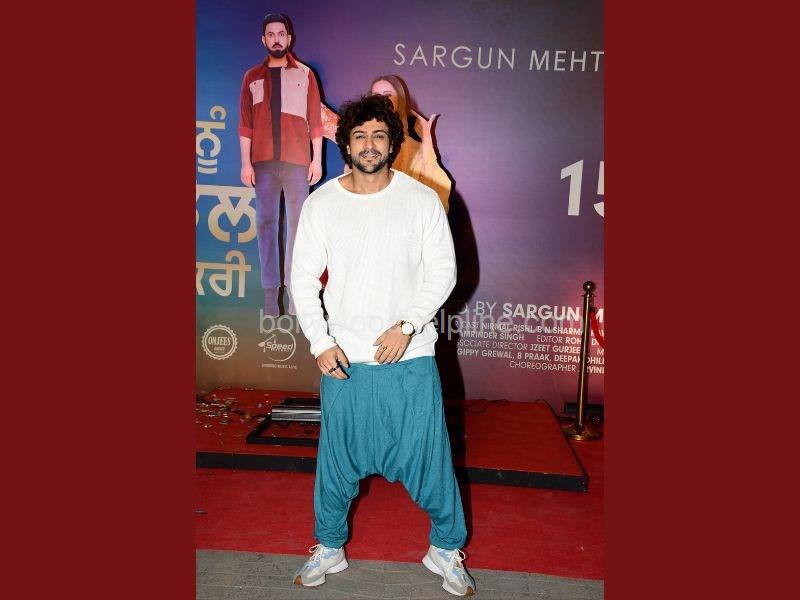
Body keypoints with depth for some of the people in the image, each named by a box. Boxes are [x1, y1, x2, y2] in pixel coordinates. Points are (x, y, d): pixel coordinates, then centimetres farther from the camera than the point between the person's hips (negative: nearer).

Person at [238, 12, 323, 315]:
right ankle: (271, 289, 4)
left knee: (298, 223, -2)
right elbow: (245, 123, 8)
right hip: (264, 162, 1)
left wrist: (317, 159, -2)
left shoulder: (305, 74, 9)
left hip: (297, 161, -1)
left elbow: (315, 120, 5)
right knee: (266, 223, 0)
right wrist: (246, 163, 1)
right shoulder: (253, 76, 12)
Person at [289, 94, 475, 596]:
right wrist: (320, 342, -8)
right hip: (344, 358, 1)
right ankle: (329, 547, 36)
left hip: (411, 356, -1)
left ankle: (446, 549, 31)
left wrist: (406, 326, -14)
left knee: (430, 454, 8)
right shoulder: (321, 204, 0)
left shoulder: (422, 200, -3)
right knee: (338, 456, 13)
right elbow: (304, 278, 3)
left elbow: (443, 271, -3)